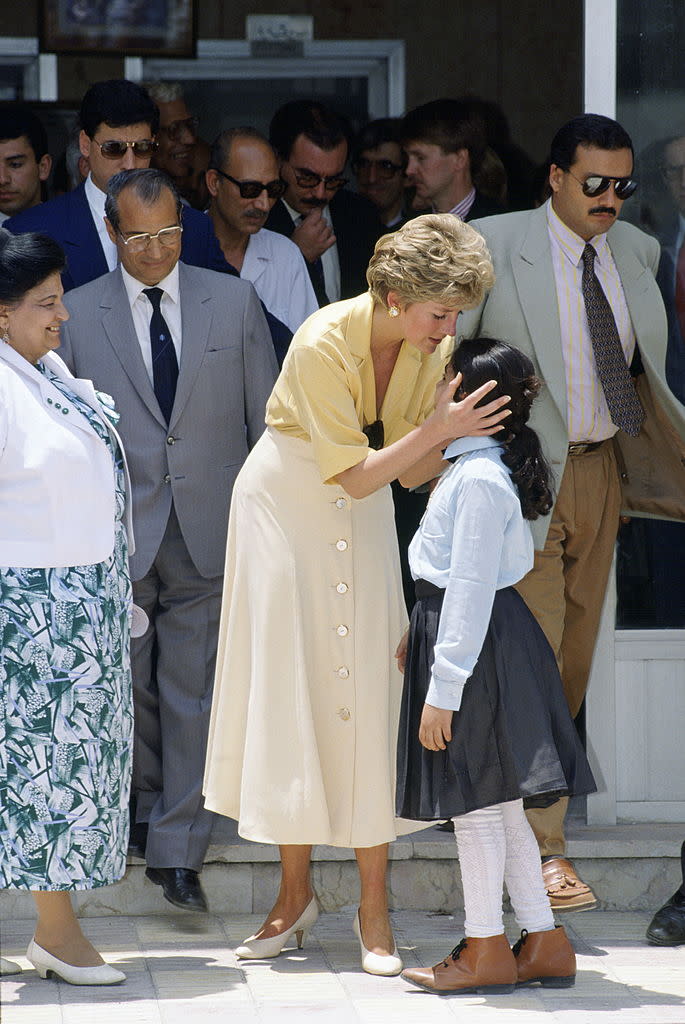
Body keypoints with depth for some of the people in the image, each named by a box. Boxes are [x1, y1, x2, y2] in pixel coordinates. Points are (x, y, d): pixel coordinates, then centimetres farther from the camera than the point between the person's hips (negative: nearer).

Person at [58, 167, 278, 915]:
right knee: (131, 686, 10)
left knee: (193, 692, -3)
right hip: (120, 530, 0)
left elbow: (266, 413, 8)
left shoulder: (233, 301, 4)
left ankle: (176, 850, -1)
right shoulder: (79, 313, 2)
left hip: (208, 532, 0)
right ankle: (149, 806, 30)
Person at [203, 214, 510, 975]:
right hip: (287, 503, -4)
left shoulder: (431, 348, -10)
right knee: (287, 686, 0)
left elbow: (413, 474, -7)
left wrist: (465, 434, -24)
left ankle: (374, 909, -1)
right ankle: (295, 892, 12)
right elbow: (354, 474, -26)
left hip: (361, 515, 4)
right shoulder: (324, 345, -28)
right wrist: (439, 428, -34)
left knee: (368, 690, -3)